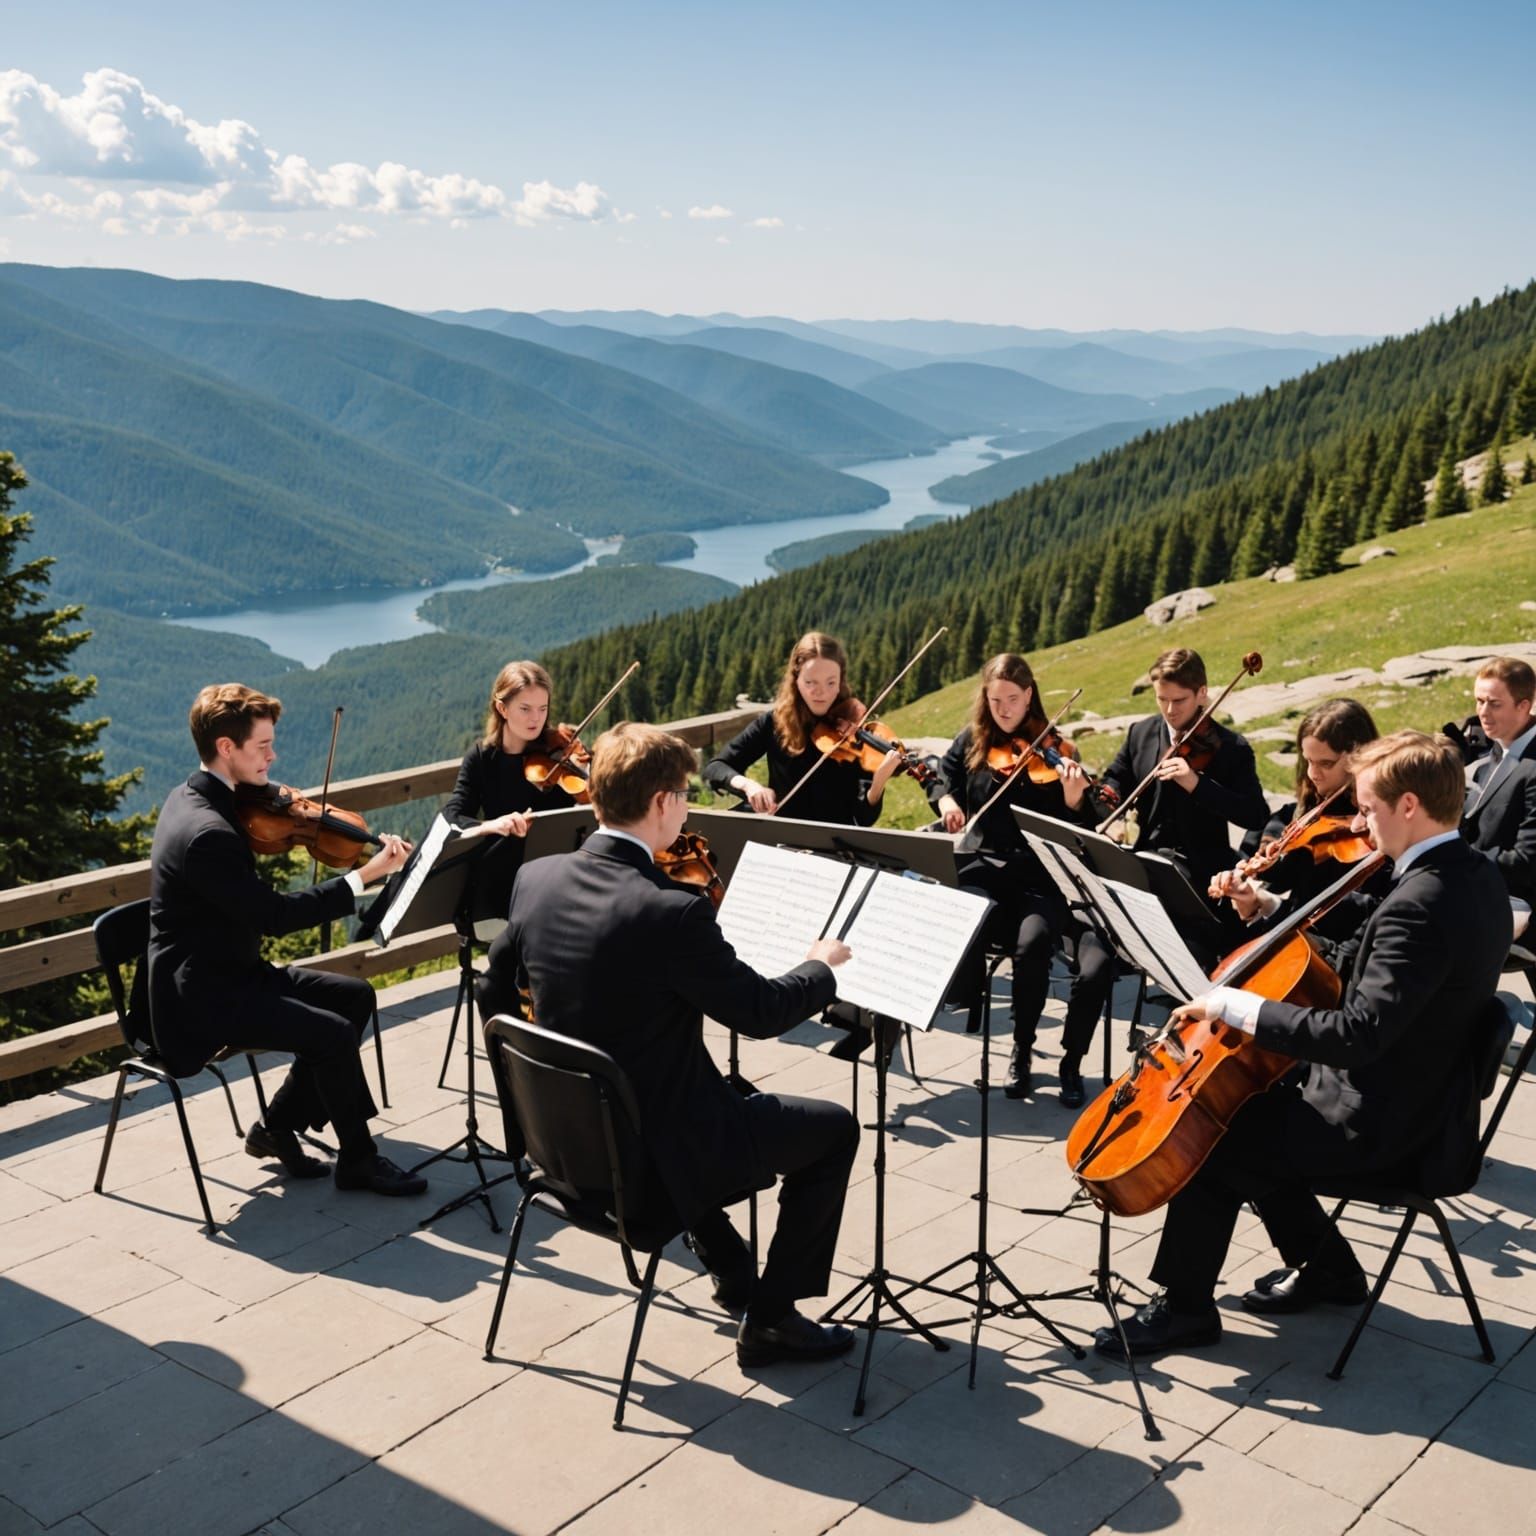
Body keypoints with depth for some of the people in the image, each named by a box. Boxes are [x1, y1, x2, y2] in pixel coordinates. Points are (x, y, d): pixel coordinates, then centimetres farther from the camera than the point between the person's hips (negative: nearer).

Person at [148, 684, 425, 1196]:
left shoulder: (193, 795, 5)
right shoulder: (207, 833, -26)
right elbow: (274, 914, -25)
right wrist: (363, 877, -24)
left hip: (229, 972, 11)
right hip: (202, 999, -10)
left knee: (355, 996, 8)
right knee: (334, 1033, -22)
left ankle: (277, 1126, 15)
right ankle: (358, 1159, -1)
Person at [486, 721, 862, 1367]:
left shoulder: (533, 878, -8)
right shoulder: (672, 912, -28)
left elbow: (505, 984, 10)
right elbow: (760, 1012, -15)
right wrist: (820, 966, 4)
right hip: (652, 1160, -7)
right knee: (833, 1128, 11)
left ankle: (731, 1270, 43)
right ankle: (770, 1318, 17)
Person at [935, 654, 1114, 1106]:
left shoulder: (1051, 751, 1)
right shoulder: (971, 742, 8)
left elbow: (1078, 829, -2)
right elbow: (943, 779, 22)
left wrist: (1074, 798, -23)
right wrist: (947, 802, 0)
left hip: (1038, 875, -2)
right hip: (983, 868, 2)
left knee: (1033, 941, -32)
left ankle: (1071, 1062, -11)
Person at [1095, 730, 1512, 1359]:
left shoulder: (1418, 906, -30)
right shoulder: (1475, 876, 2)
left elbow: (1355, 1036, -35)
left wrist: (1236, 1007, -28)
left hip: (1381, 1123, -10)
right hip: (1424, 1098, 10)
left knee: (1205, 1143, -1)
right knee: (1249, 1111, 18)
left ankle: (1184, 1306, 16)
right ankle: (1325, 1266, 28)